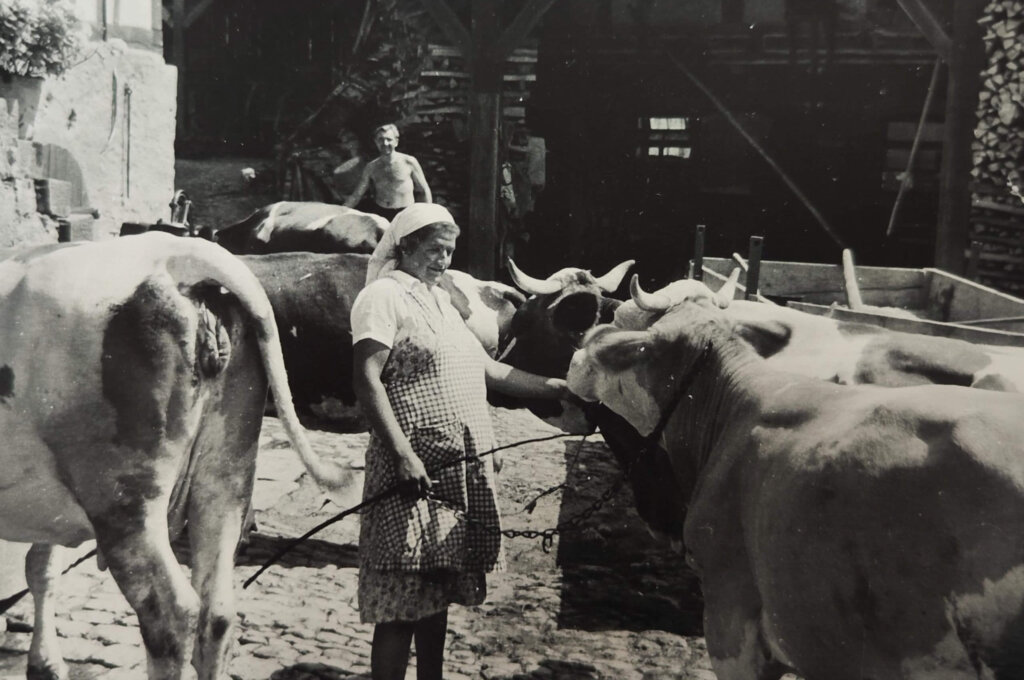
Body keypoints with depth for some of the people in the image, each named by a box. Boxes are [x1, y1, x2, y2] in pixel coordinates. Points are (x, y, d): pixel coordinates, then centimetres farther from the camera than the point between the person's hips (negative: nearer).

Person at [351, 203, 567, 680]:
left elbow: (489, 369, 24)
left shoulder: (440, 299, 19)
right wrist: (405, 456, -24)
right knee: (404, 602, -5)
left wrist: (555, 387, 20)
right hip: (415, 471, -9)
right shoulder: (384, 295, -7)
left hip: (462, 471, 9)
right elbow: (368, 382, -16)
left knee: (439, 592, 16)